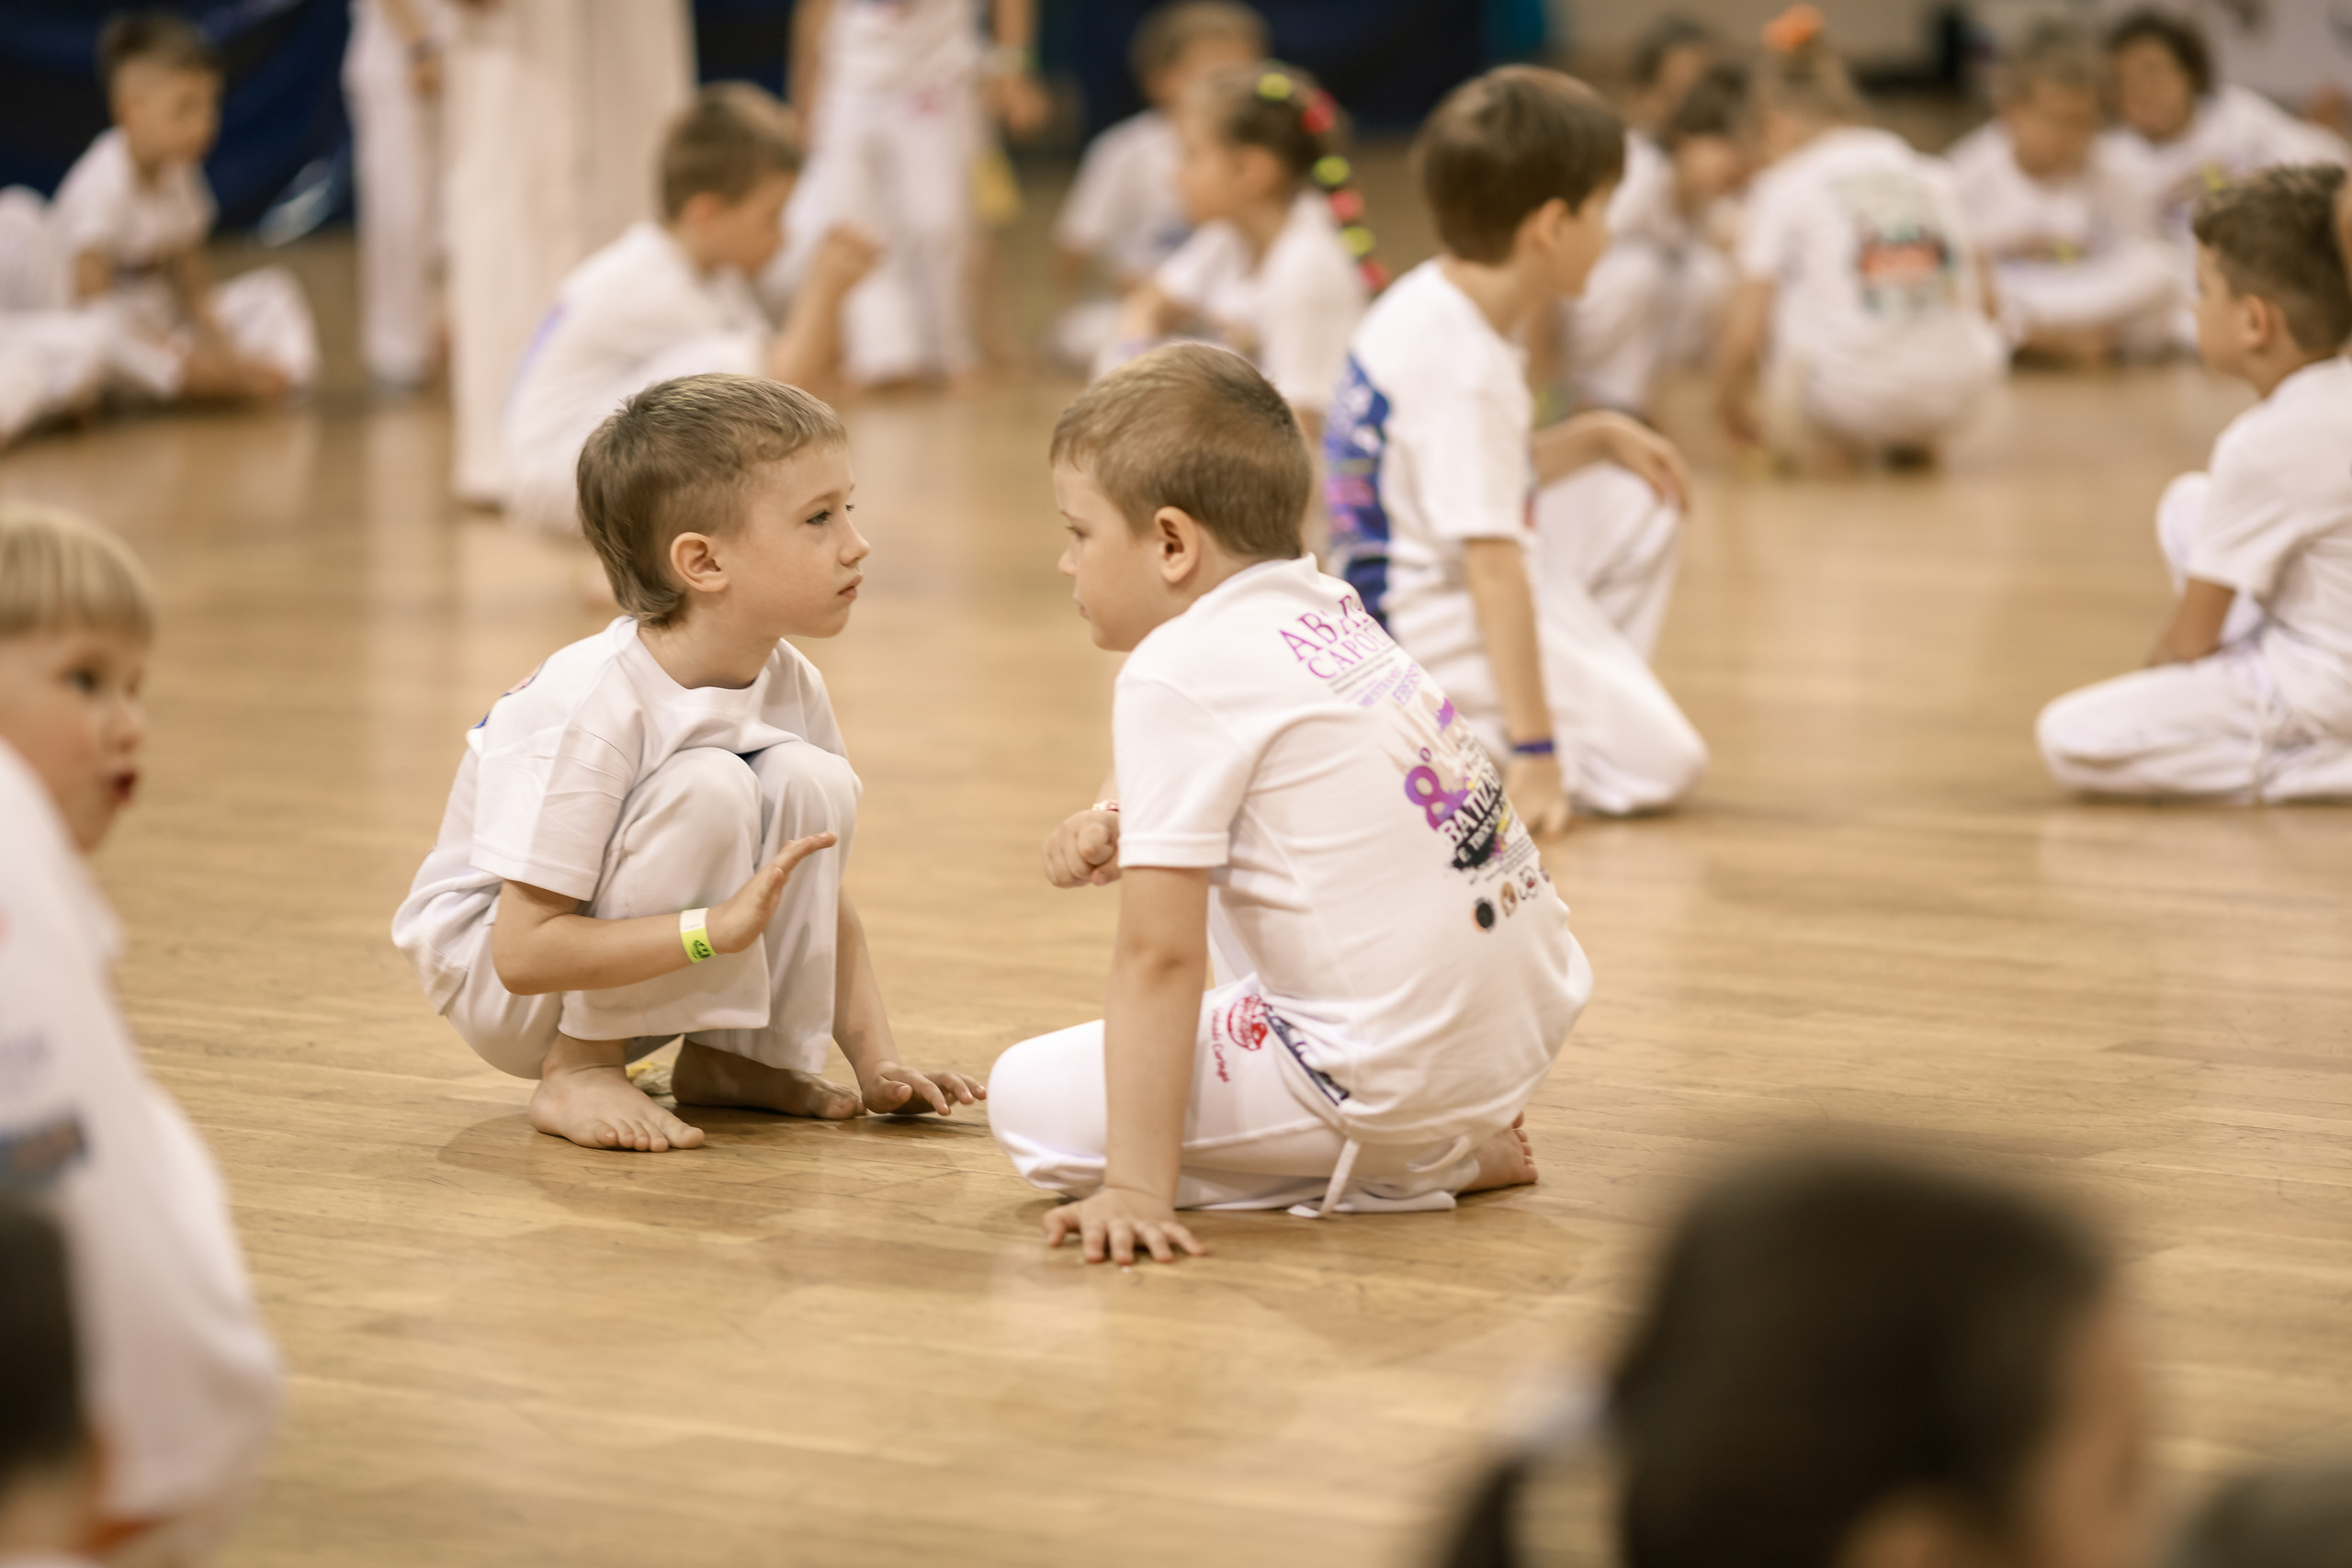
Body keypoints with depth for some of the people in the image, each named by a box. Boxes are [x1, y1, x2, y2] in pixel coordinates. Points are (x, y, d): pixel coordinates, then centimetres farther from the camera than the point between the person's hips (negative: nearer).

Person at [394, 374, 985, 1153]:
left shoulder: (791, 686, -8)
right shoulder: (587, 708, -30)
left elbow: (820, 898, 4)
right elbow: (524, 952, -32)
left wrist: (876, 1061, -7)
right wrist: (719, 926, -39)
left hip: (636, 983, 7)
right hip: (485, 972, -7)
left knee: (810, 782, -17)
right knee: (707, 787, -30)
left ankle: (726, 1057, -2)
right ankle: (577, 1073, -17)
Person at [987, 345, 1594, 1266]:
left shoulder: (1175, 675, -15)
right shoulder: (1323, 610, 10)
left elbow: (1158, 955, -18)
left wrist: (1137, 1190, -18)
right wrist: (1113, 826, 6)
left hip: (1393, 1069, -9)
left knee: (1029, 1098, -3)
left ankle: (1414, 1171, -4)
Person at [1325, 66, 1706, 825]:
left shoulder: (1429, 301, 6)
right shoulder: (1464, 368, -25)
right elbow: (1494, 570, -28)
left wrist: (1595, 437, 9)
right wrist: (1533, 755, -29)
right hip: (1434, 628, -10)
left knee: (1638, 502, 17)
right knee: (1661, 763, -15)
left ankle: (1591, 701, 12)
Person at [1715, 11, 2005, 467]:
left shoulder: (1786, 186, 2)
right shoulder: (1935, 177, 13)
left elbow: (1745, 336, -1)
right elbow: (1980, 305, 18)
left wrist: (1731, 413, 20)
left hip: (1847, 396, -4)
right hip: (1955, 397, 4)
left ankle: (1817, 440, 11)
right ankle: (1910, 441, 24)